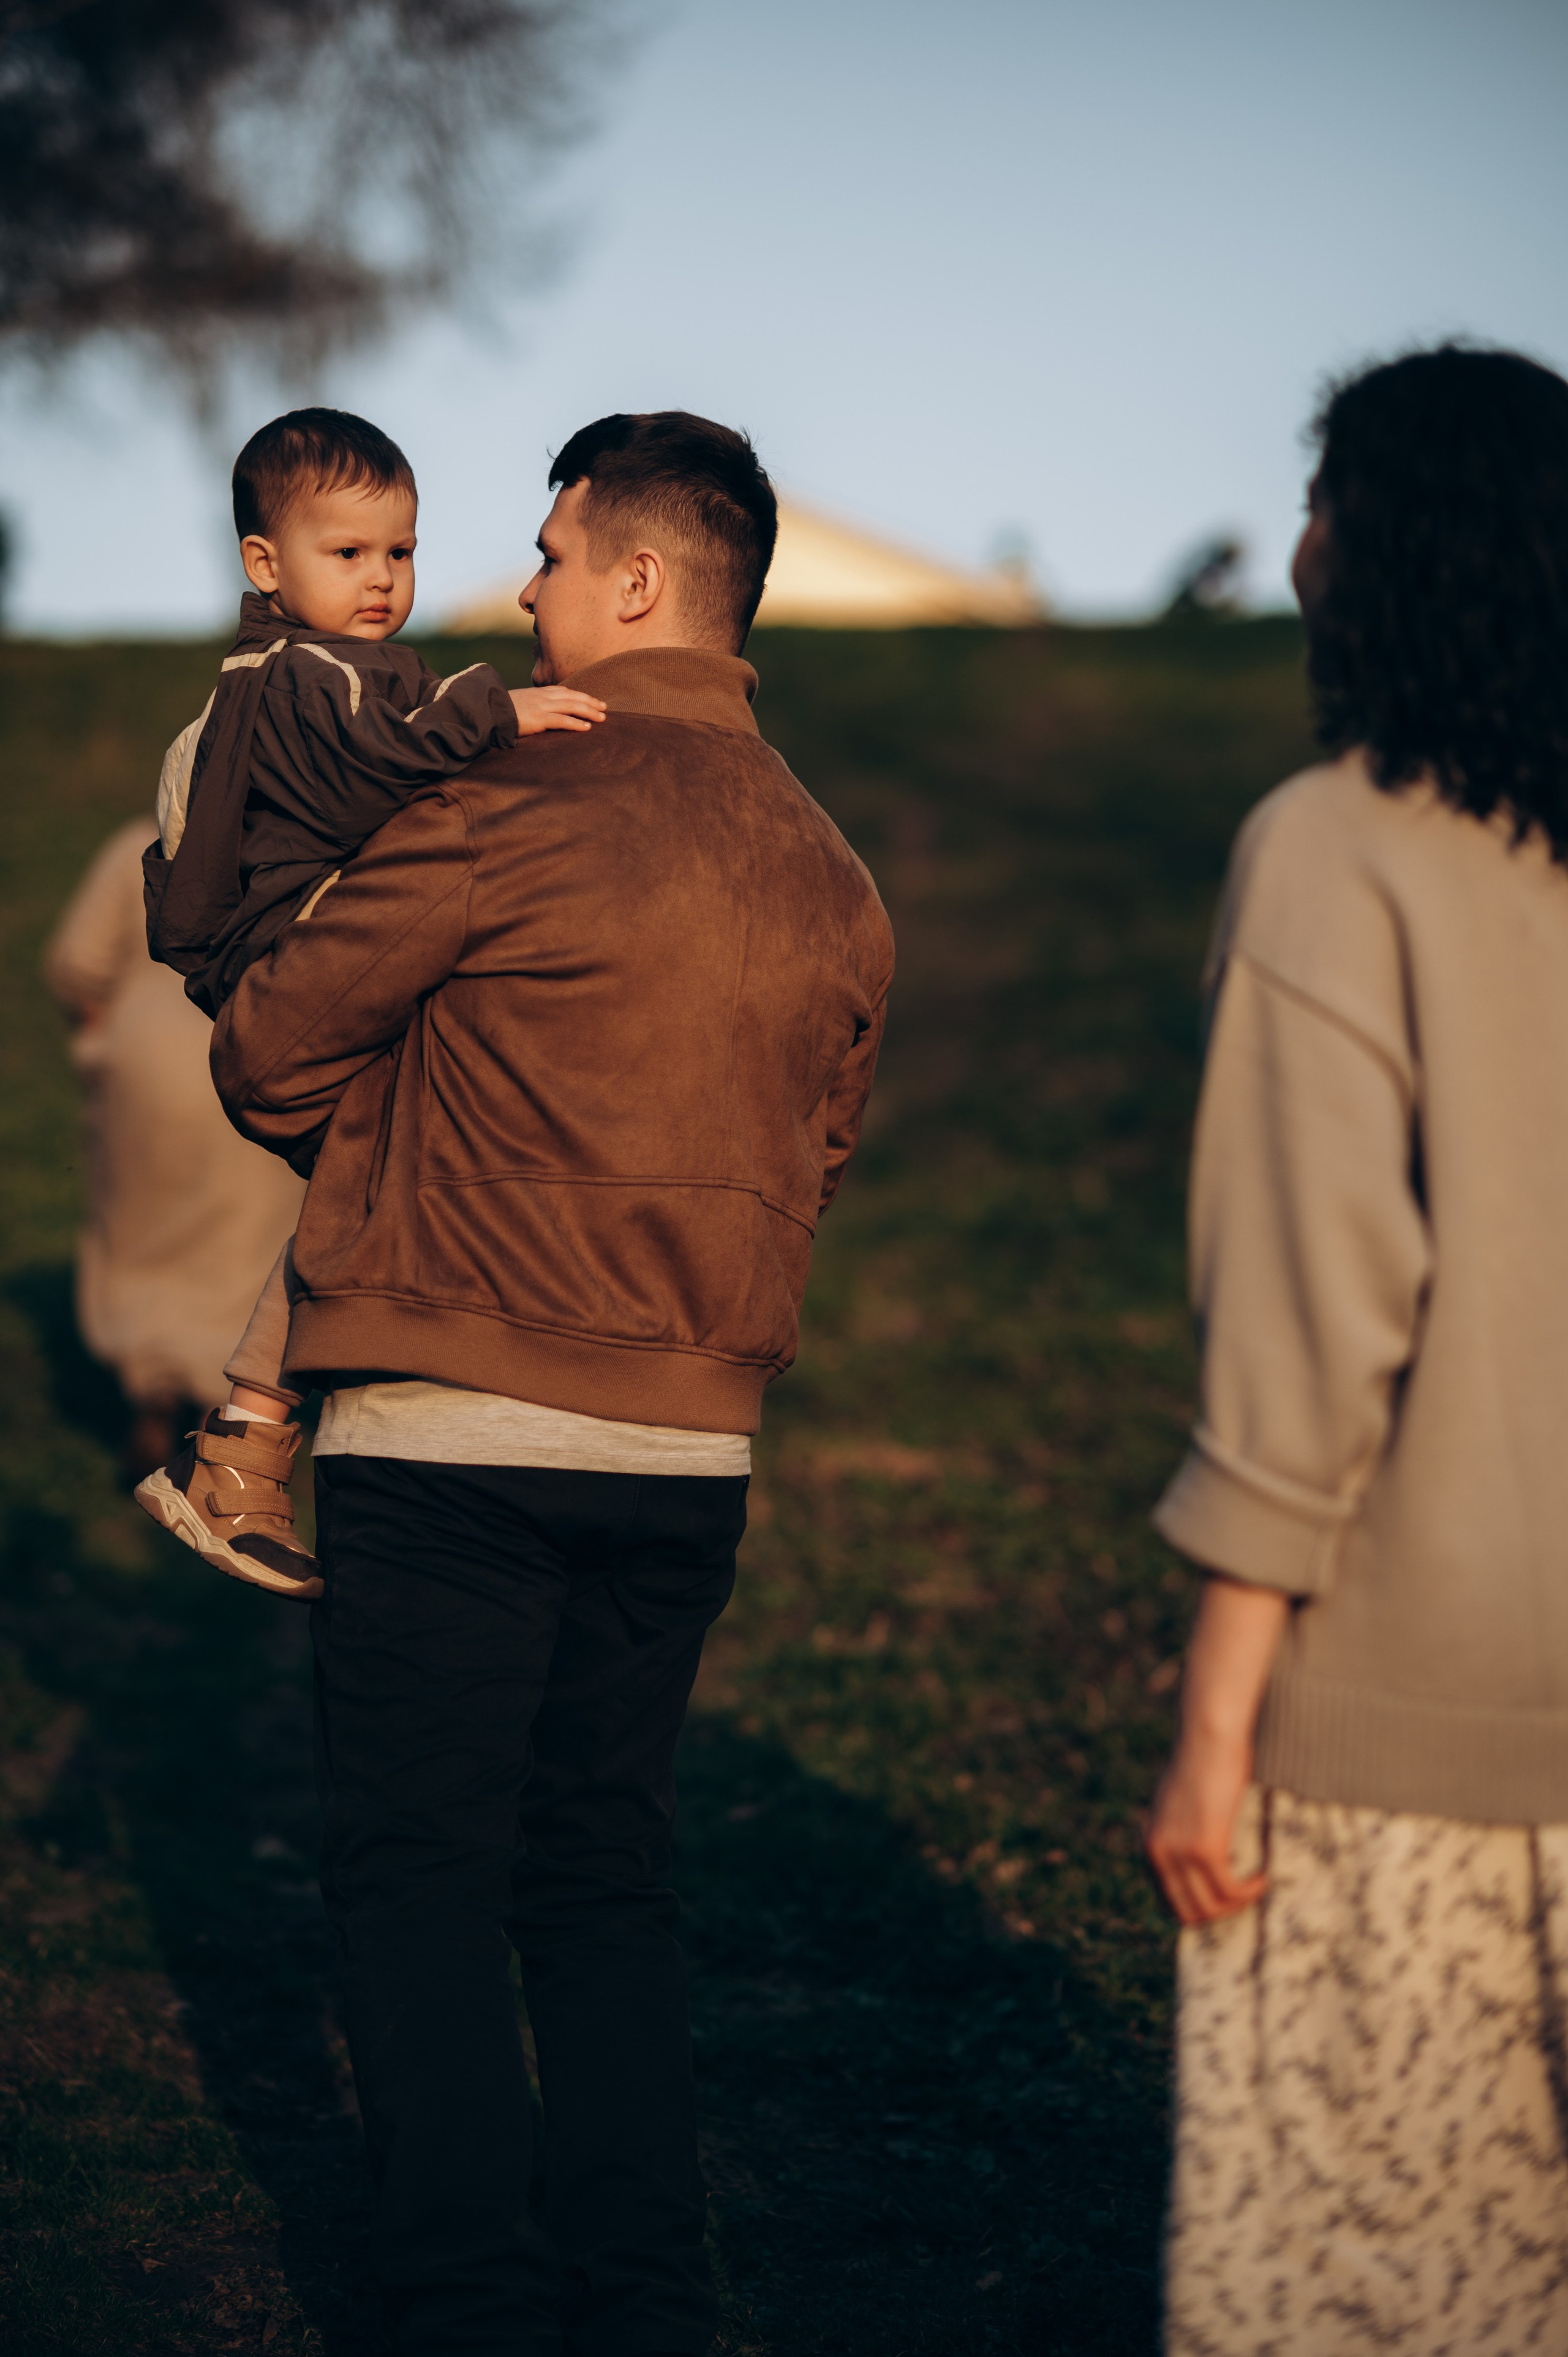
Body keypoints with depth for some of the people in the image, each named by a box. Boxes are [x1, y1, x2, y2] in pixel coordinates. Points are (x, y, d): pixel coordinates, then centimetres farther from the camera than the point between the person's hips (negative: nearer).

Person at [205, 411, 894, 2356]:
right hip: (692, 1447, 6)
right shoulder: (835, 884, 8)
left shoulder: (505, 812, -11)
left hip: (456, 1430, -6)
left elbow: (268, 1063, -2)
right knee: (602, 1874, 16)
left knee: (418, 1884, 3)